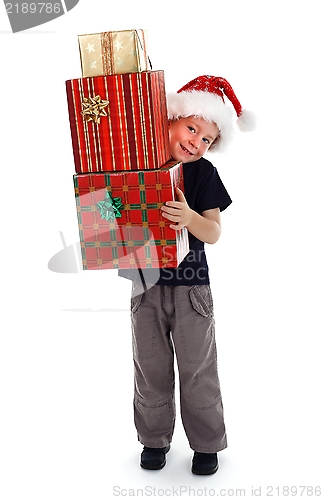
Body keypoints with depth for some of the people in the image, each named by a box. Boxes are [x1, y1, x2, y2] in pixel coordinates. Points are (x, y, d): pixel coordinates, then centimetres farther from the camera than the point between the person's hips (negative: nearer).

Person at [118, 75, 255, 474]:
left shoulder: (204, 173, -3)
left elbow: (214, 233, -9)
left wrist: (191, 217, -28)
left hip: (190, 284, -1)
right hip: (146, 281, 2)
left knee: (197, 369, 8)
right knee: (150, 367, 12)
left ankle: (207, 443, 28)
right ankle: (155, 439, 33)